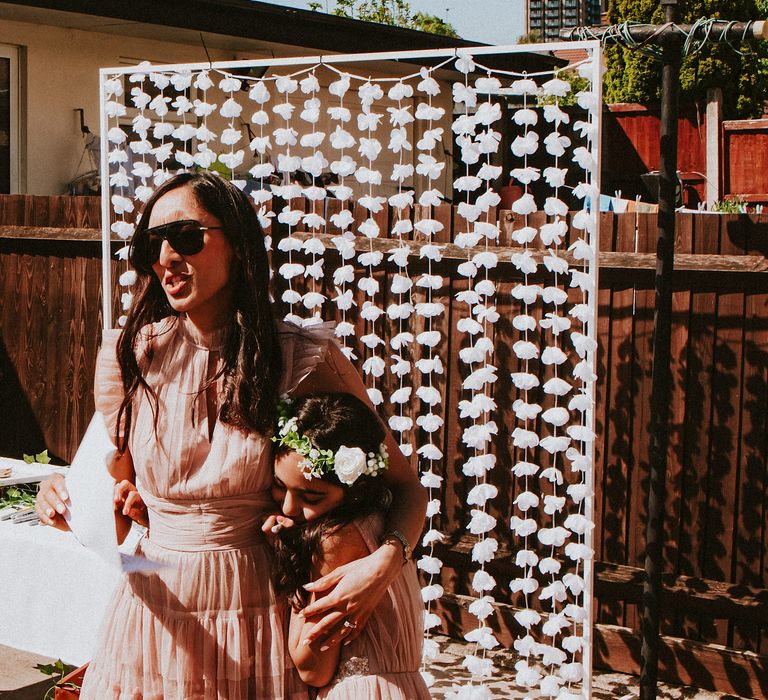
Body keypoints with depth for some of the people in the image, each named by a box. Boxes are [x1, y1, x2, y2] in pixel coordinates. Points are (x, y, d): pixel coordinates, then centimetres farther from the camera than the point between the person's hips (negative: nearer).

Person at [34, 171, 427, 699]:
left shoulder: (306, 362, -12)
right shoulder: (129, 356, -6)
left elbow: (406, 487, -4)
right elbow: (121, 523, 5)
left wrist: (385, 562, -24)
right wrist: (74, 510, -17)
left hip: (258, 627, -2)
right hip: (154, 620, 2)